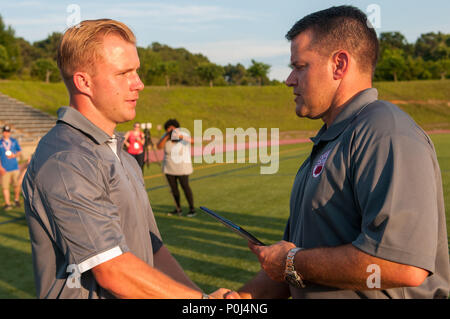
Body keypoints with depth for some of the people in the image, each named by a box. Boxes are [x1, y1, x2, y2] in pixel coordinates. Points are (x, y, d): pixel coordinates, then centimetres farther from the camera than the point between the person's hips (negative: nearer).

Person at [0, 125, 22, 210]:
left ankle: (16, 200, 23)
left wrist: (14, 155, -7)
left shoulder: (14, 141, 11)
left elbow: (19, 151, 15)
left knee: (17, 185, 2)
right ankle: (7, 203, -2)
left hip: (15, 167, 2)